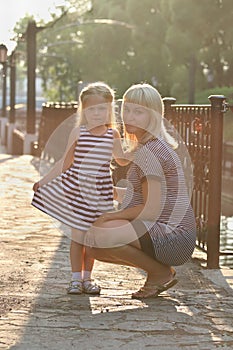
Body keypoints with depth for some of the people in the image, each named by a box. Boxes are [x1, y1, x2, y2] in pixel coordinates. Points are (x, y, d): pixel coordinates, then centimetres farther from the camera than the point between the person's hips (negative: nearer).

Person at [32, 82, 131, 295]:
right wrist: (44, 181, 8)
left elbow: (121, 159, 18)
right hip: (76, 189, -2)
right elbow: (65, 162, 7)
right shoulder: (78, 133, -3)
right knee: (78, 236, 1)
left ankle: (87, 277, 20)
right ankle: (76, 278, 11)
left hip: (99, 192, 2)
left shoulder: (113, 134, 2)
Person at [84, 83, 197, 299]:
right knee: (93, 246, 9)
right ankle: (160, 269, 12)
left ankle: (161, 272, -6)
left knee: (99, 236, -27)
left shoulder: (149, 151, -16)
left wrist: (111, 216, -8)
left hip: (173, 237, -10)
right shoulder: (156, 146, 15)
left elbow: (152, 210, -20)